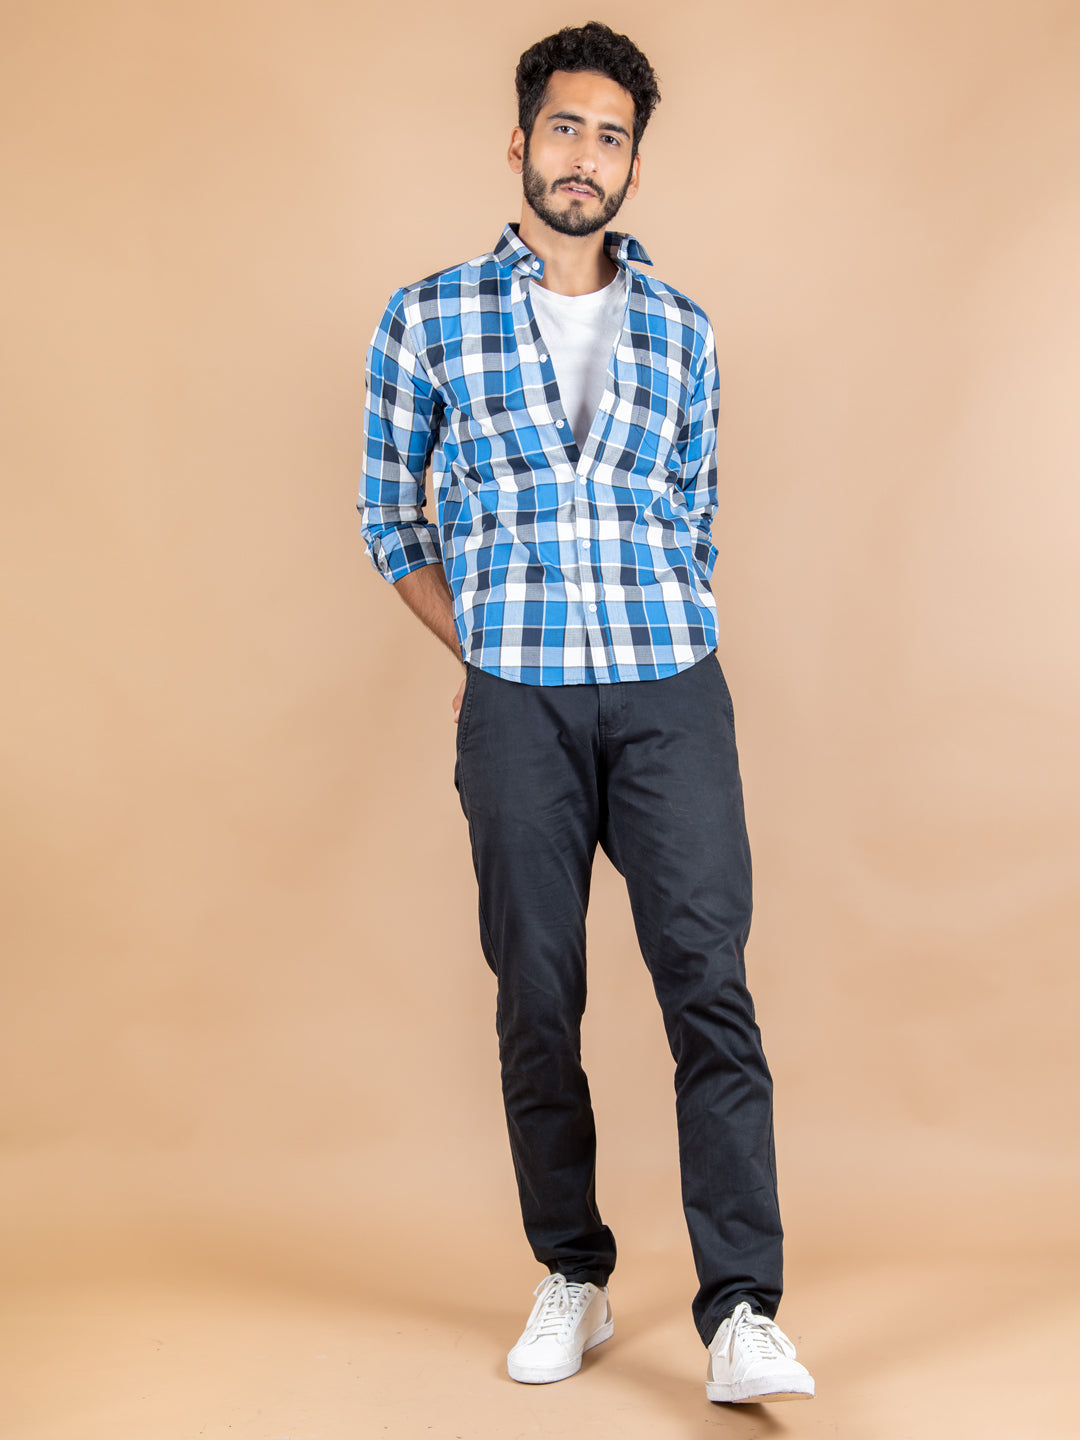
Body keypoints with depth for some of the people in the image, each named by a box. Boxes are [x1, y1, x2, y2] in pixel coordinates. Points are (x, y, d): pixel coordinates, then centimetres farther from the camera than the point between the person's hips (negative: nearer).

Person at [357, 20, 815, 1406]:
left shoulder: (681, 330, 14)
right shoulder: (428, 318, 7)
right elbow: (391, 516, 12)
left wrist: (669, 646, 8)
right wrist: (481, 648, 4)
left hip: (672, 694, 1)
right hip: (517, 706, -1)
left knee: (709, 984, -8)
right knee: (537, 996, 4)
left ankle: (740, 1314, -6)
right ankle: (572, 1278, 20)